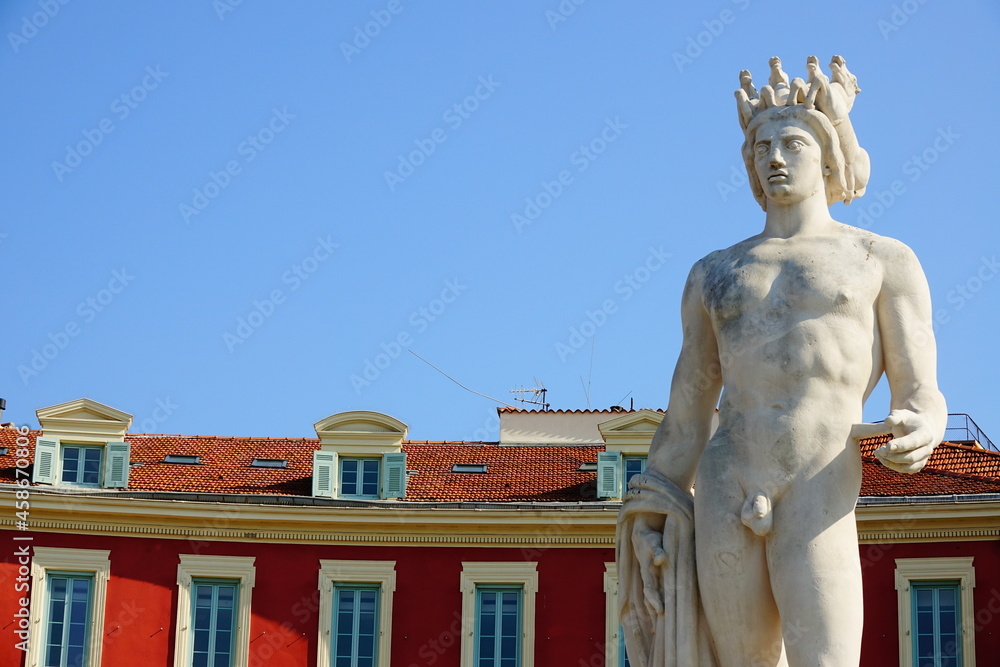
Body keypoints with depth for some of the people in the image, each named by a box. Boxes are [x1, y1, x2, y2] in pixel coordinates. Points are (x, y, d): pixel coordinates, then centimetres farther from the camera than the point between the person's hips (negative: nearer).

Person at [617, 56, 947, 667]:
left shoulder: (883, 261, 9)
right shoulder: (714, 274, 20)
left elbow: (922, 395, 2)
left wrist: (917, 432, -23)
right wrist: (648, 521, 13)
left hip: (818, 504, -4)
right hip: (722, 496, 4)